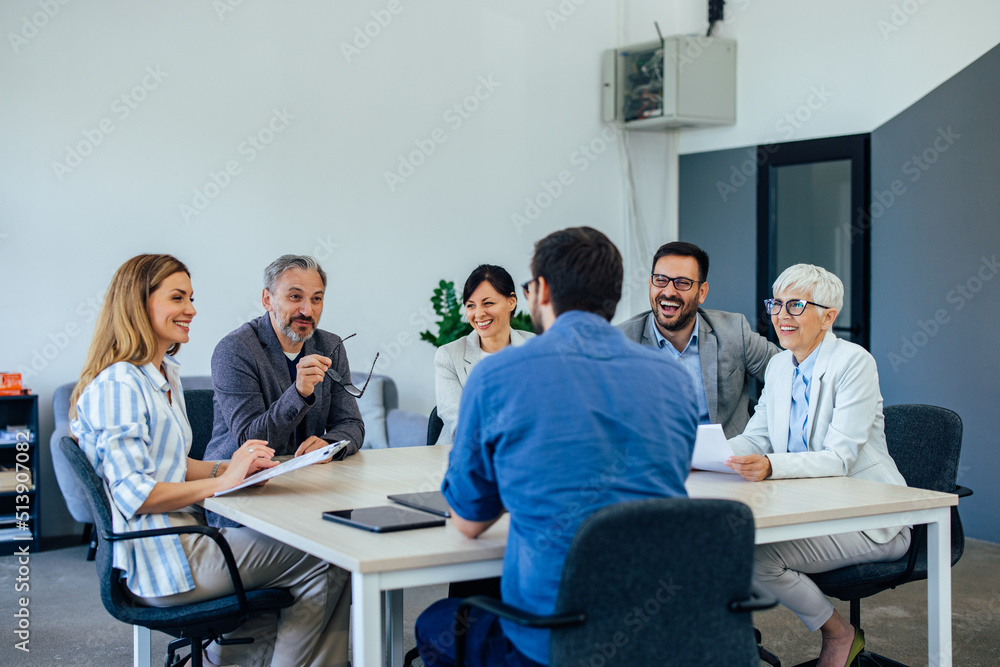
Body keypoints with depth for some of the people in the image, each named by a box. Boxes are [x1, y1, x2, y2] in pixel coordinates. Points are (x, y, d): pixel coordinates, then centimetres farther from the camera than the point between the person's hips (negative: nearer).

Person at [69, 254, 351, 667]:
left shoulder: (166, 375, 15)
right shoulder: (117, 385, -17)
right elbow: (133, 495, -22)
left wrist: (230, 467, 2)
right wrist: (223, 481, -20)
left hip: (182, 538, 10)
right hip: (159, 561, -10)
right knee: (324, 564, -8)